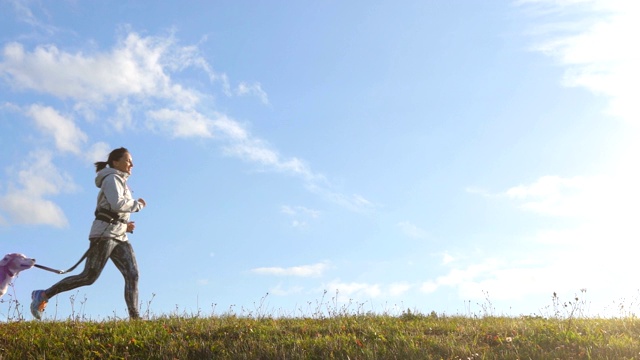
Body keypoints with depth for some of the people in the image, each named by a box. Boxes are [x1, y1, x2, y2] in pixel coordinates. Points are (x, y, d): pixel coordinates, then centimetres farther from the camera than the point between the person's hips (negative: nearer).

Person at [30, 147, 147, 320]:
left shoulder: (120, 183, 25)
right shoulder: (112, 179, -3)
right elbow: (117, 204, -20)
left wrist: (125, 225, 14)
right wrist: (137, 204, -5)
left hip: (120, 237, 9)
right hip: (104, 233, -9)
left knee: (132, 274, -8)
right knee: (89, 276, -11)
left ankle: (134, 317, -17)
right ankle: (43, 295, 0)